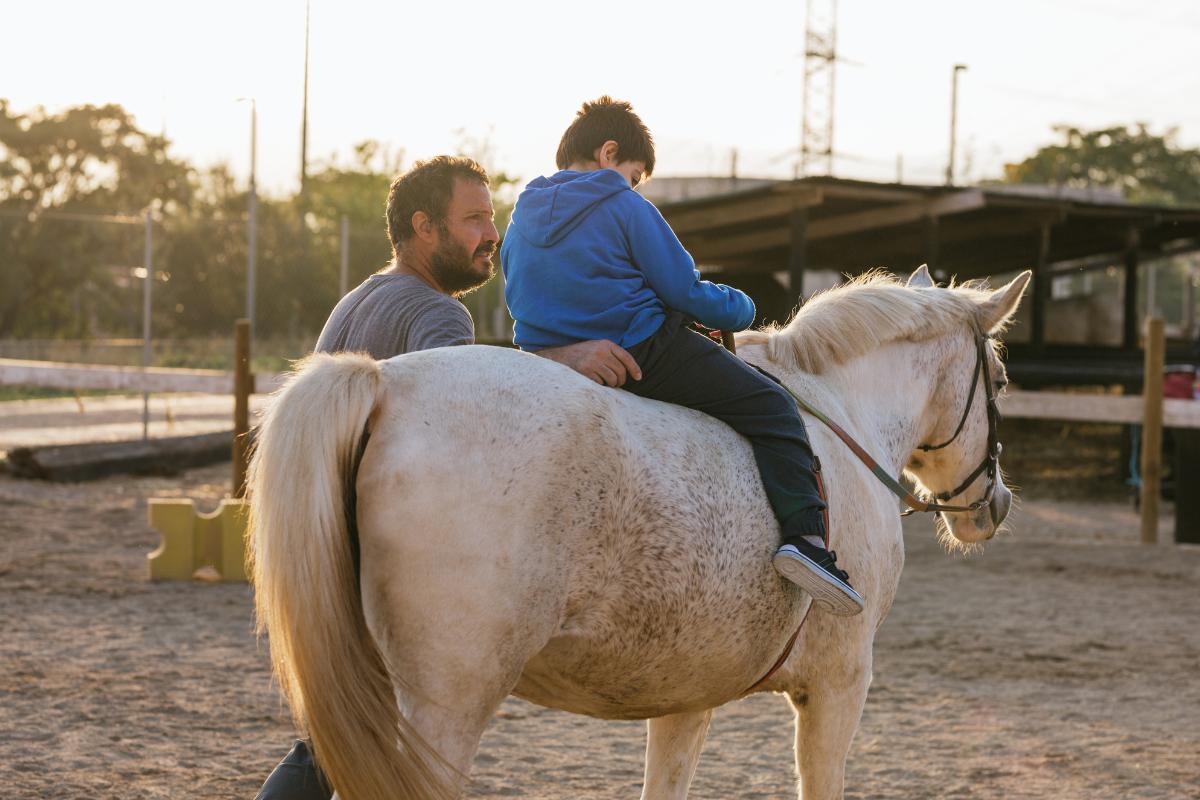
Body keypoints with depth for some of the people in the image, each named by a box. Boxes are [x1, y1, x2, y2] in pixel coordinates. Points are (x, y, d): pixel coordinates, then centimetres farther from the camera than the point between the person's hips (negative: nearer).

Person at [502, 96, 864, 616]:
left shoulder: (522, 217, 15)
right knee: (769, 406, -3)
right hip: (642, 353, -7)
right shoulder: (626, 208, -5)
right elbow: (684, 291, -7)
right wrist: (741, 309, 11)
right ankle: (803, 532, -20)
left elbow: (527, 302, 24)